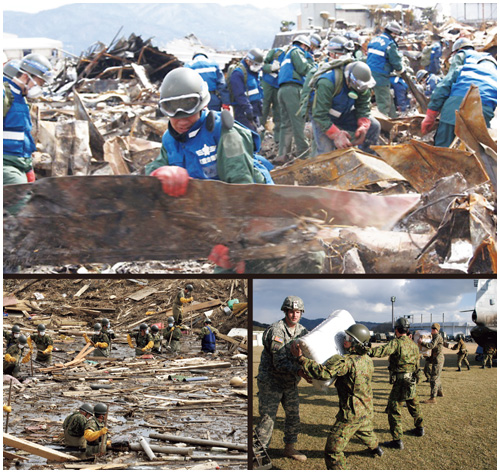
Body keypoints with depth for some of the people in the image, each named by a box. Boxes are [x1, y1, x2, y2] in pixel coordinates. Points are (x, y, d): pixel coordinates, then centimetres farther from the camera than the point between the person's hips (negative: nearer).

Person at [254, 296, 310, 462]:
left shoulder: (302, 331, 2)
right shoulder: (276, 331, -21)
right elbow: (279, 362, -25)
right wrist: (299, 371, -36)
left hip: (290, 382, 7)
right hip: (271, 381, -7)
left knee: (294, 415, 12)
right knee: (267, 417, -5)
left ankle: (290, 448, 28)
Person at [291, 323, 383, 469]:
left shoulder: (346, 361, -25)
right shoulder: (368, 360, 1)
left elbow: (322, 372, -33)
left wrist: (300, 357, -29)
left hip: (351, 413, -9)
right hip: (367, 410, 9)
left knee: (333, 449, -8)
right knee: (366, 432, 40)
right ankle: (375, 448, 67)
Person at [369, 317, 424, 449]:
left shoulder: (397, 343, -15)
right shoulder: (414, 345, 9)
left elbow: (383, 350, -32)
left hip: (400, 383, -8)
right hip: (412, 382, 8)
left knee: (394, 410, -3)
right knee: (414, 406, 27)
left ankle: (397, 440, -6)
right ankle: (419, 428, 43)